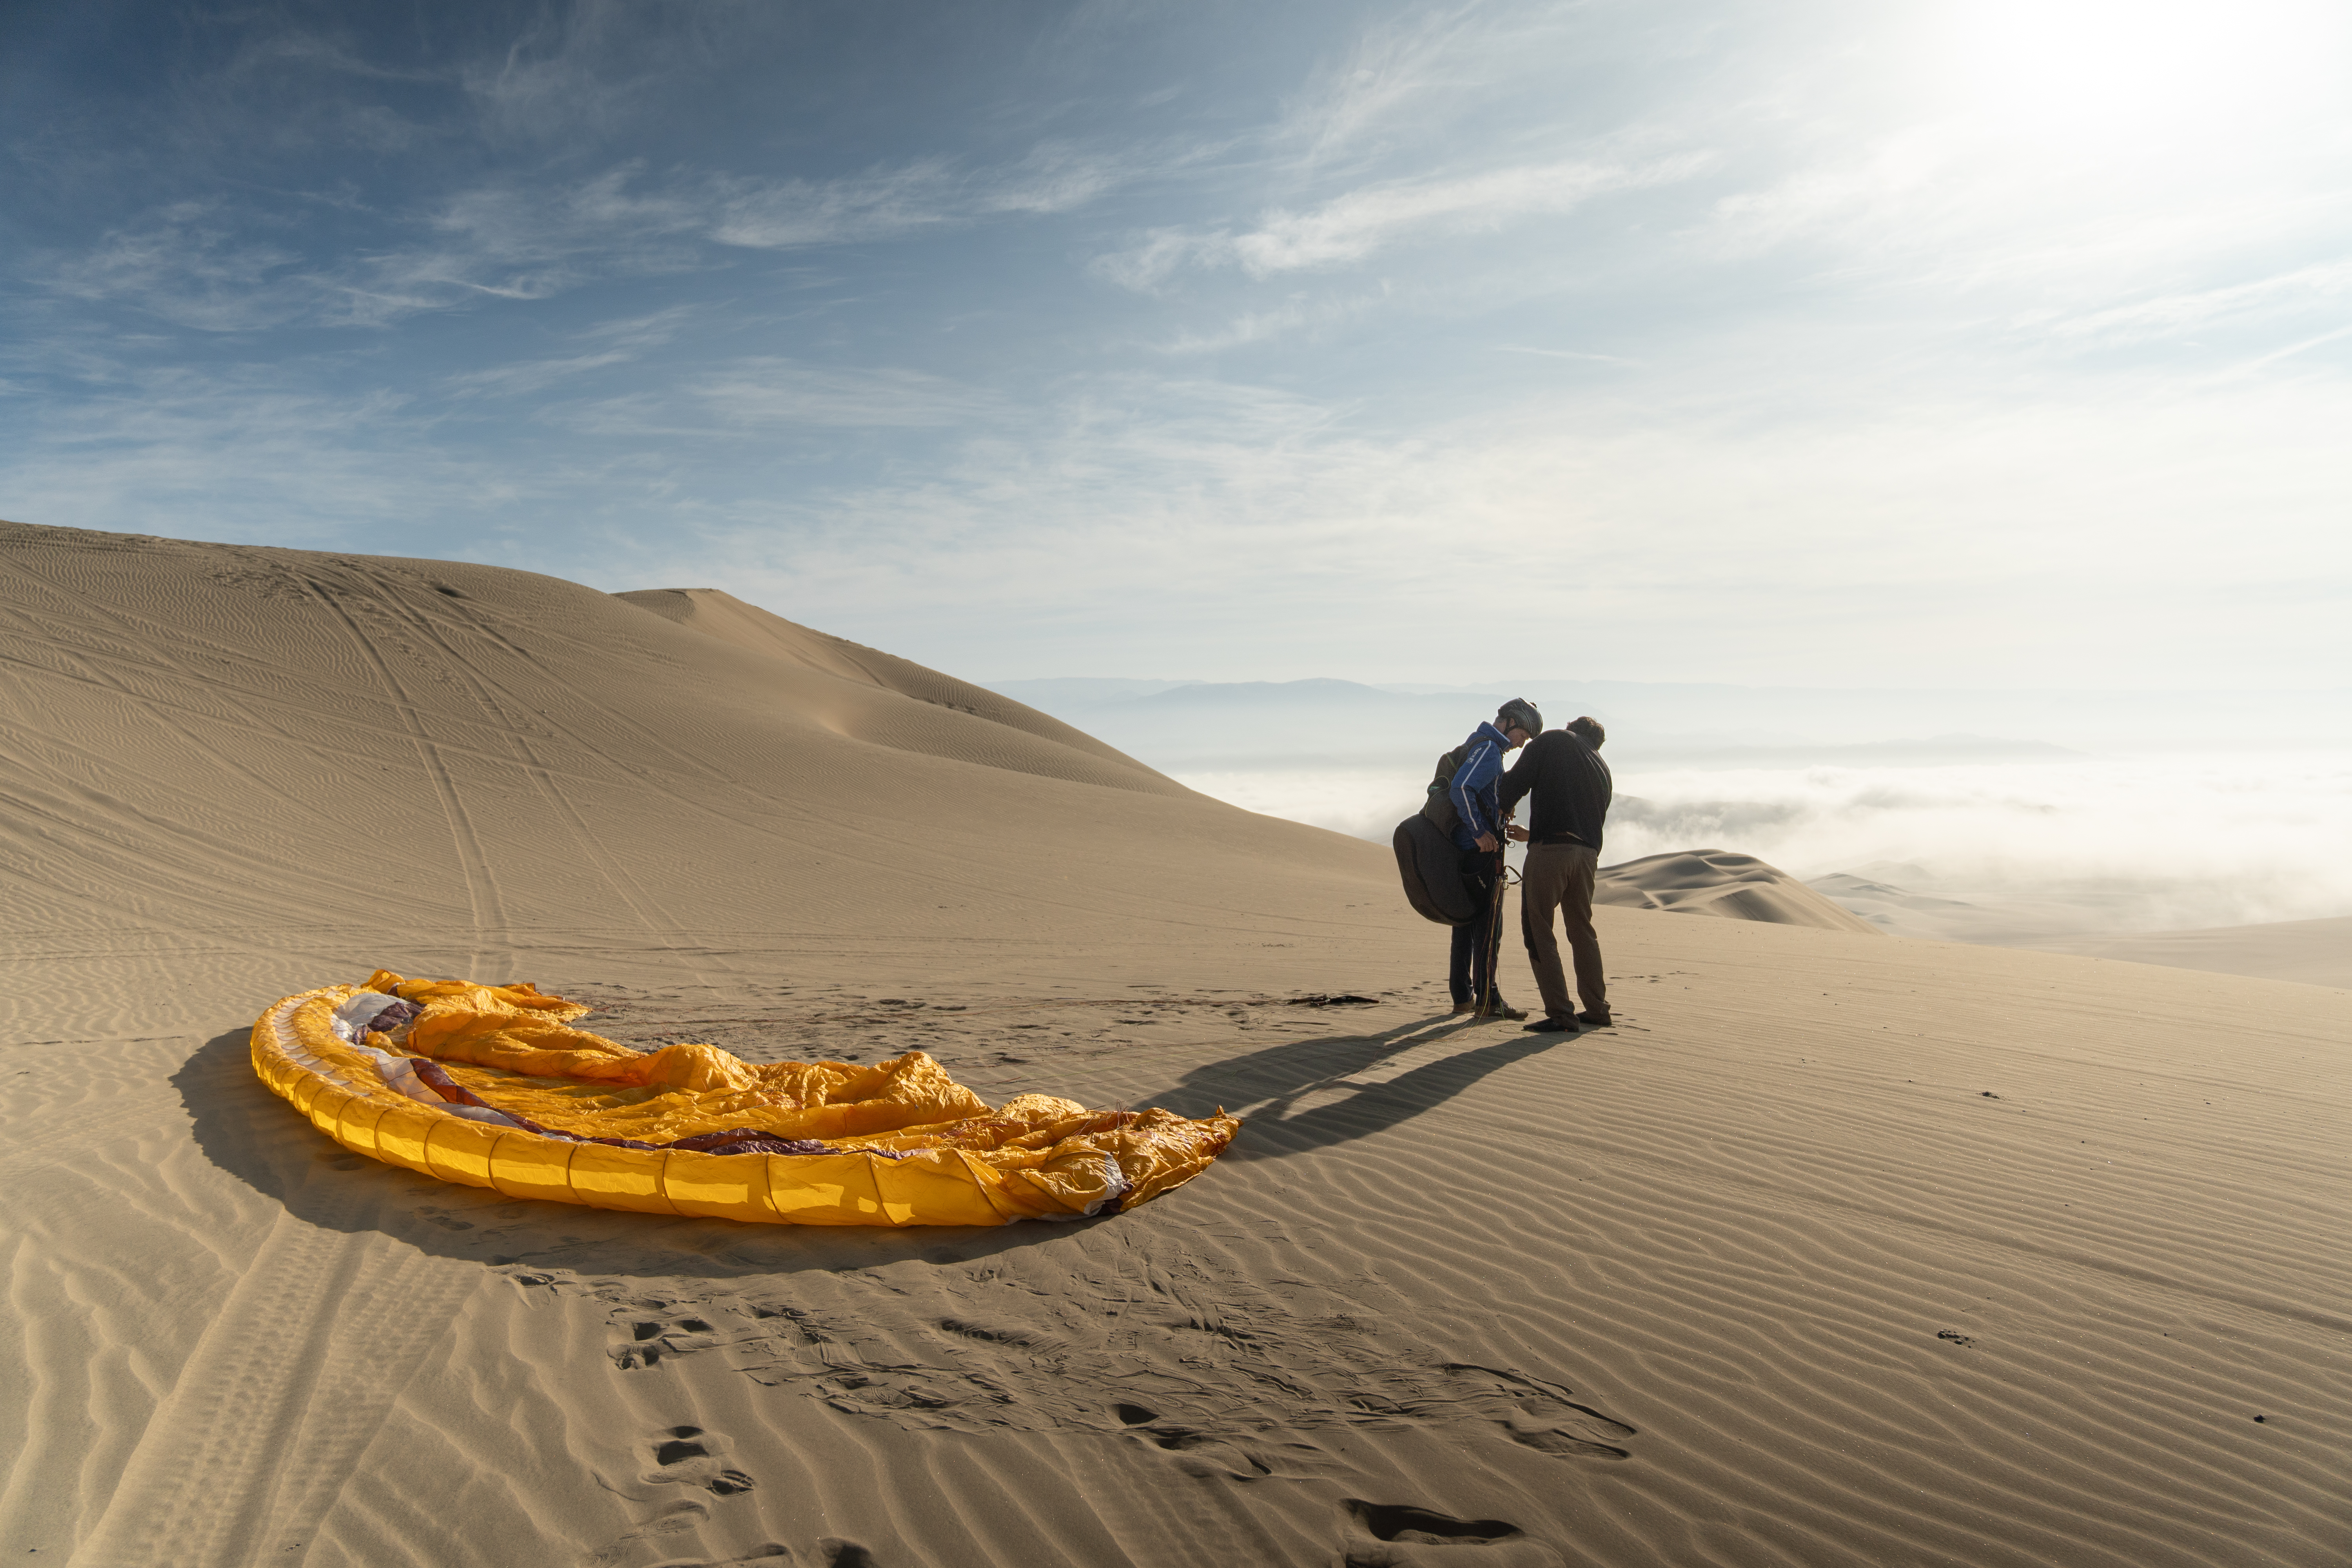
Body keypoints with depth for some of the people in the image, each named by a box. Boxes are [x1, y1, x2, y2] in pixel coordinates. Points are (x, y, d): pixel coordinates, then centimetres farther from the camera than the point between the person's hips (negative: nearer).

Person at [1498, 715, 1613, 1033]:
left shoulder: (1552, 741, 7)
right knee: (1582, 930, 19)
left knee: (1538, 931, 0)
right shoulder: (1602, 769, 23)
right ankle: (1597, 1010, 24)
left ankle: (1560, 1013, -4)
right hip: (1587, 853, 6)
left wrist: (1501, 810, 19)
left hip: (1549, 851, -6)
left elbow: (1515, 783, -3)